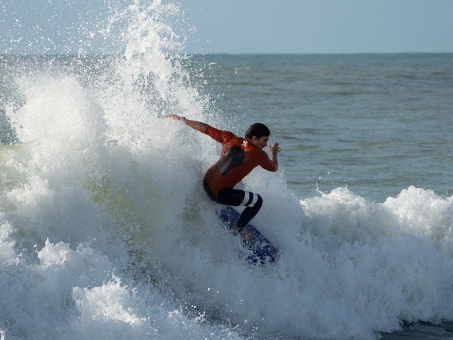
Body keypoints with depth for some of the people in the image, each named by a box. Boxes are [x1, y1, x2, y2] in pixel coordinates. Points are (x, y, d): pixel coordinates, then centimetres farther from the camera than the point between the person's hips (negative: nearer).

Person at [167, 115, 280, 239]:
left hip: (206, 182, 7)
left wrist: (182, 120, 20)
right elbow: (274, 168, 7)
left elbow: (204, 128, 8)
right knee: (257, 201, 1)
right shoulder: (259, 155, -13)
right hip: (219, 193, -7)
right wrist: (274, 153, 28)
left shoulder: (230, 139, 0)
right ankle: (237, 230, 9)